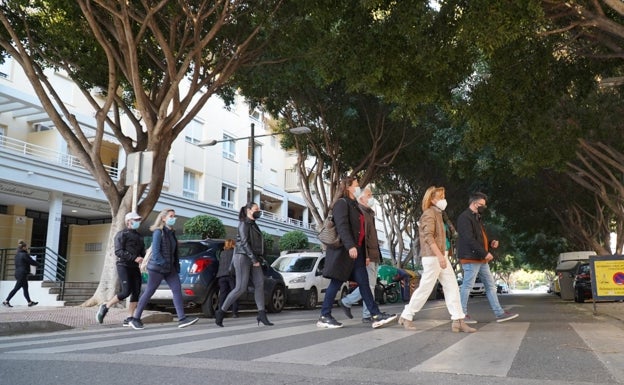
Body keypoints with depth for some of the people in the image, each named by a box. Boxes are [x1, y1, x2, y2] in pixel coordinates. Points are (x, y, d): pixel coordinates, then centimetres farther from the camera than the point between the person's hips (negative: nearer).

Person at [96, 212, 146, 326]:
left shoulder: (138, 236, 19)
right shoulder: (121, 234, -3)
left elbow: (142, 252, 18)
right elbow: (118, 252, -14)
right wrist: (134, 258, -22)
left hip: (134, 267, 7)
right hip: (123, 266, -7)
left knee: (136, 292, -5)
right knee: (126, 292, -15)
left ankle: (129, 319, -2)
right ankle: (105, 307, 5)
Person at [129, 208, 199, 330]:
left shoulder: (172, 233, 13)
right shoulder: (158, 232, -11)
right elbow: (155, 252, -16)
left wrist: (176, 268, 8)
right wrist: (164, 264, -15)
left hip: (170, 269, 7)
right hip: (157, 268, -7)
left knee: (177, 290, -5)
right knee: (149, 292, 1)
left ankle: (182, 319, -8)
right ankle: (135, 319, 16)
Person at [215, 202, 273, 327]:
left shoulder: (253, 225, 20)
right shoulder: (244, 223, -8)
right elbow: (244, 242, -17)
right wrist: (254, 259, -21)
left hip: (253, 259, 8)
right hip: (243, 257, -8)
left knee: (259, 284, -6)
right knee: (241, 288, -11)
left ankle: (262, 315, -9)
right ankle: (221, 312, 0)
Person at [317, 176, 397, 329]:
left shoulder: (354, 205, 21)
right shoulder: (342, 203, -7)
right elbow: (342, 226, -20)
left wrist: (365, 252, 17)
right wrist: (350, 246, -30)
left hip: (356, 250, 9)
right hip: (344, 250, -9)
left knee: (364, 282, 4)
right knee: (336, 282, -4)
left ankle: (376, 316, 2)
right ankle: (324, 317, 3)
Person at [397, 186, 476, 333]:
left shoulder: (437, 214, 19)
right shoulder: (429, 214, -11)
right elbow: (428, 237, -22)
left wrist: (442, 255, 19)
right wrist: (440, 256, -28)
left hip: (441, 256, 9)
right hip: (432, 257, -9)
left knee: (452, 286, 3)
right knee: (425, 288, -4)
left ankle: (458, 321, 2)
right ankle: (406, 316, 8)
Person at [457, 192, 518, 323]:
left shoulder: (476, 218, 21)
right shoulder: (465, 217, -12)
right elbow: (469, 239, -22)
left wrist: (490, 243, 7)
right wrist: (485, 253, -21)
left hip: (481, 259, 11)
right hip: (471, 259, -11)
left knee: (490, 286, 10)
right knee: (467, 286, -4)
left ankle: (499, 313, 15)